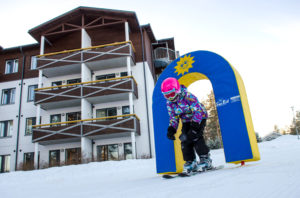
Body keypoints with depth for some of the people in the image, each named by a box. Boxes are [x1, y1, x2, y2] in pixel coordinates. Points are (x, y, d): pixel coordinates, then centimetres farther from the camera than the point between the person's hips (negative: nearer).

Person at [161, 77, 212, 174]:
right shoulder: (169, 103, -7)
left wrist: (194, 126, -38)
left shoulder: (188, 96, -27)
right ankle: (190, 161, 4)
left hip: (199, 118, -6)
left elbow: (198, 111, -29)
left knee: (195, 137, -22)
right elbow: (173, 118, 1)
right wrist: (171, 129, -15)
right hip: (186, 121, 6)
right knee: (184, 139, -8)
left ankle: (205, 159, -10)